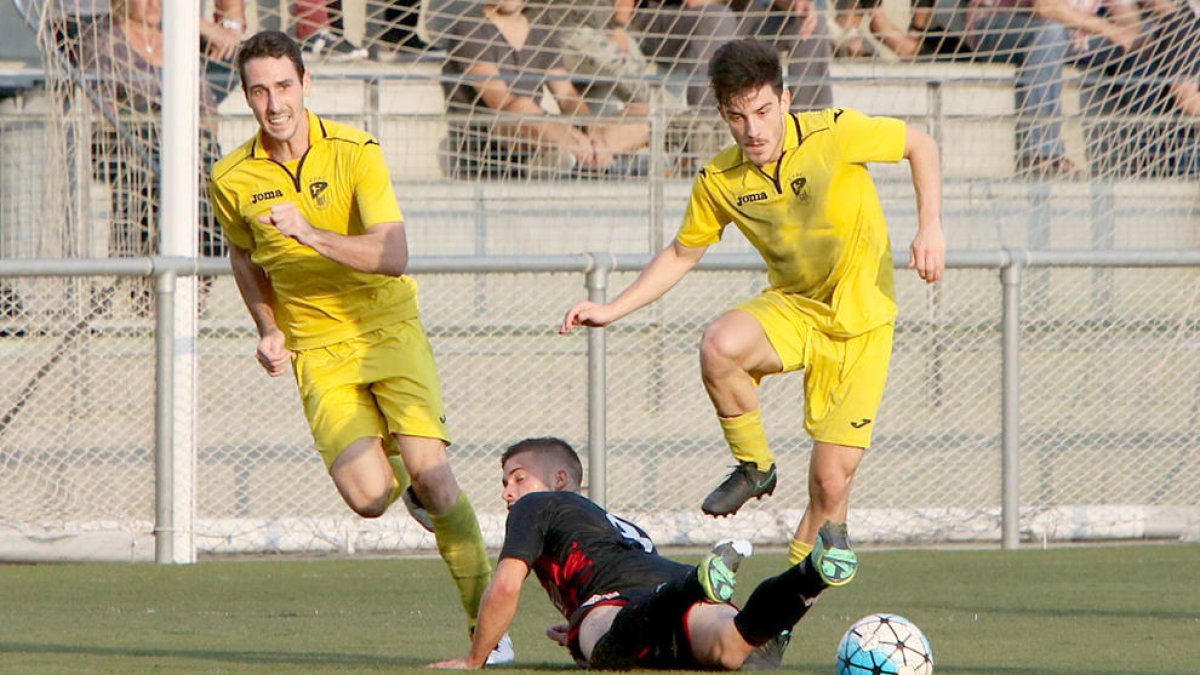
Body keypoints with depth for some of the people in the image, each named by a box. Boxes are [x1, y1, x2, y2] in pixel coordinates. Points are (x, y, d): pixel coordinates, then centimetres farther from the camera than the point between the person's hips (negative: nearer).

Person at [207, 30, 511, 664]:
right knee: (367, 496, -17)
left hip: (388, 327, -2)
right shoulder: (232, 179, -4)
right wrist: (269, 330, 5)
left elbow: (394, 255, -24)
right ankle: (404, 477, 23)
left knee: (429, 470, -18)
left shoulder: (356, 152, -13)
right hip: (318, 351, 2)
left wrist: (313, 236, -36)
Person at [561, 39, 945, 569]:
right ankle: (754, 466, -8)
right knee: (719, 345, -33)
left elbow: (920, 145, -2)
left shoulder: (834, 134, -18)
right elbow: (682, 255, 9)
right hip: (791, 306, 2)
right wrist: (612, 310, 1)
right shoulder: (720, 181, -7)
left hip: (861, 318, -2)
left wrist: (930, 227, -14)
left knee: (832, 482, -10)